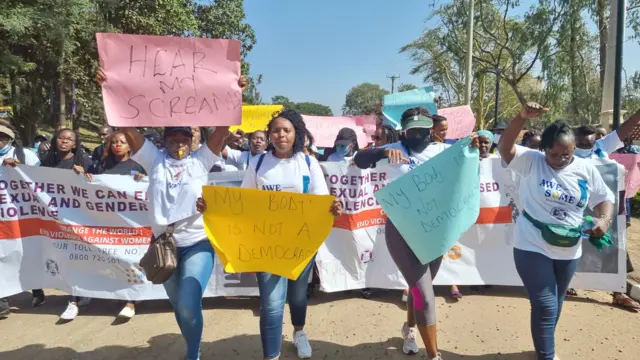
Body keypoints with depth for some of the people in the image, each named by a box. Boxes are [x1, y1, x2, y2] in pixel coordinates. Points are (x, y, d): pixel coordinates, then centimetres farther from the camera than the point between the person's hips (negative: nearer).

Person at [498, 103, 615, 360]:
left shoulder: (586, 170, 0)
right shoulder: (531, 161, -10)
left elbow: (605, 199, 7)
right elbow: (505, 148, -24)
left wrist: (605, 219, -13)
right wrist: (522, 117, -35)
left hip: (568, 250, 5)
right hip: (532, 247, -5)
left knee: (555, 303, 21)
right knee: (545, 305, -4)